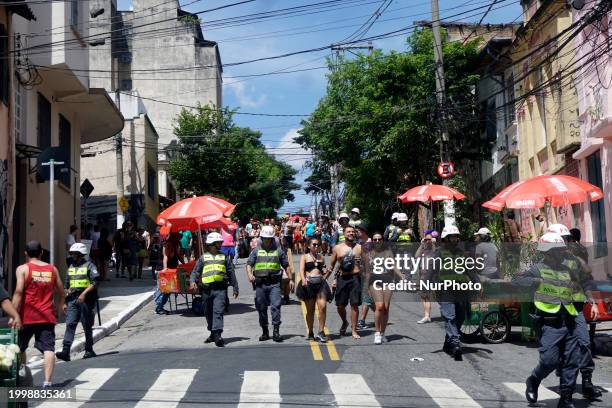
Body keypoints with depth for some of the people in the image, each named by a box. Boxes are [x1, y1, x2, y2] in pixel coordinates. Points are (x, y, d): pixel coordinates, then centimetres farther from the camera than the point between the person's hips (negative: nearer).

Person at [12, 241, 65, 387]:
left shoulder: (23, 269, -1)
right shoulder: (52, 269, 10)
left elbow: (18, 292, -12)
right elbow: (61, 293, 14)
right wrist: (58, 311, 27)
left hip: (27, 316, -2)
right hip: (47, 316, 2)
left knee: (20, 348, 16)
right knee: (48, 348, -3)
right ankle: (47, 381, -12)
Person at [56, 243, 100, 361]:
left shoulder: (89, 266, -2)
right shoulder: (71, 267, 17)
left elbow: (94, 283, -11)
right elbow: (66, 286, 23)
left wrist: (84, 294, -22)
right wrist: (64, 302, 17)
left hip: (85, 300, -5)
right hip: (72, 300, 5)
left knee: (87, 326, 3)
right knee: (70, 324, -7)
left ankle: (89, 350, 15)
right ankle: (65, 351, -13)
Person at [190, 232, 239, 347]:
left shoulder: (224, 257, 13)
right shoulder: (203, 257, 11)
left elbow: (231, 273, 17)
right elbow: (195, 271, 8)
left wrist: (235, 288, 16)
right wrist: (193, 281, -12)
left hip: (220, 289, -2)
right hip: (206, 289, 2)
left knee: (218, 312, -15)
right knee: (208, 313, 12)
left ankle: (217, 335, -21)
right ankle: (213, 333, 29)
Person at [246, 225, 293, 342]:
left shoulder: (278, 250, 9)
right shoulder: (256, 250, 9)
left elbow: (286, 265, 14)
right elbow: (249, 264, 3)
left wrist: (290, 279, 8)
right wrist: (249, 274, -16)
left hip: (274, 283, -2)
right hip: (260, 283, 2)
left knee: (276, 306, -13)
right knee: (261, 308, 7)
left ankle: (276, 331, -12)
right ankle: (265, 332, 19)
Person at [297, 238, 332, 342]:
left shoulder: (321, 257, 19)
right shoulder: (304, 257, 9)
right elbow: (301, 270, -5)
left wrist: (324, 278, 7)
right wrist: (303, 280, -22)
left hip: (321, 283, 3)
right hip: (309, 284, -2)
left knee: (323, 306, -14)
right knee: (310, 310, 2)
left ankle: (321, 332, -10)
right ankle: (310, 333, 14)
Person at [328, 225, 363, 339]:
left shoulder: (360, 248, 7)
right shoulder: (337, 248, 8)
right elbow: (331, 264, 13)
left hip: (355, 278, -1)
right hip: (342, 278, 1)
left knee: (354, 304, -4)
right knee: (340, 305, 4)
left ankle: (354, 330, 5)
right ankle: (344, 322, 33)